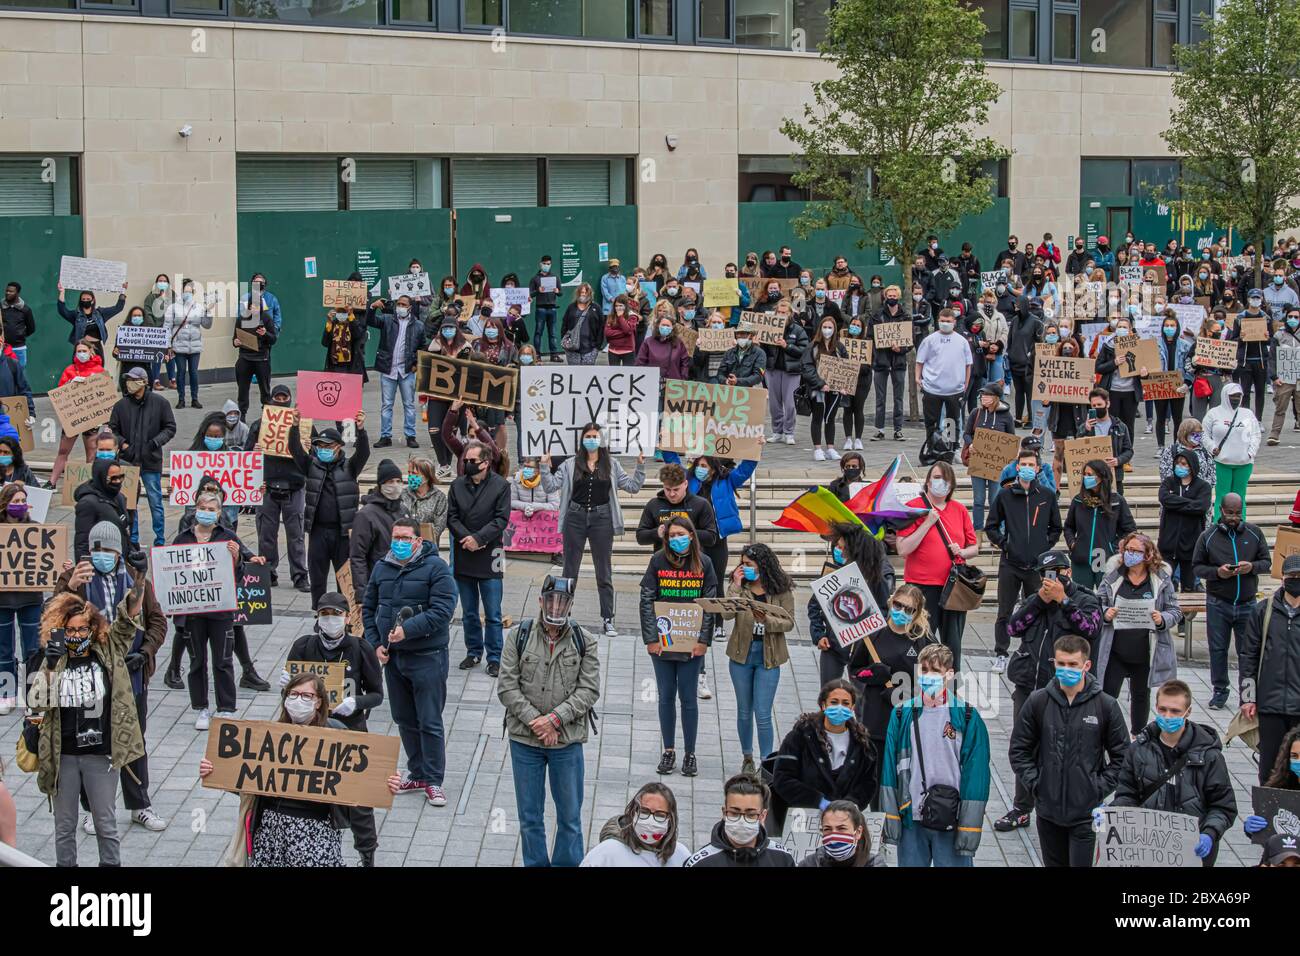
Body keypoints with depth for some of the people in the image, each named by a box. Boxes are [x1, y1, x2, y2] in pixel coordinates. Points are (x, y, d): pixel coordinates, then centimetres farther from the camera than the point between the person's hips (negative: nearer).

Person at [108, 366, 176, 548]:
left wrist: (157, 441, -12)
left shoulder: (159, 403, -1)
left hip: (151, 461, -2)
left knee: (155, 502, 2)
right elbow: (113, 429, 11)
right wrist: (122, 443, -7)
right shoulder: (121, 405, 3)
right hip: (127, 460, 2)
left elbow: (170, 428, 4)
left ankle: (160, 540, 13)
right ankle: (133, 540, 16)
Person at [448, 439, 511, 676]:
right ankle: (474, 652, 26)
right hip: (464, 557, 4)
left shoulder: (501, 486, -4)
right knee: (469, 613, 14)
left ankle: (494, 658, 6)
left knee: (493, 615, -1)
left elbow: (501, 519, -9)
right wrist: (466, 537, -13)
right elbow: (451, 517, 3)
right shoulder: (458, 485, 6)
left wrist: (478, 538, -17)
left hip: (489, 558, -4)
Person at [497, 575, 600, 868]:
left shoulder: (583, 642, -2)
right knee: (530, 816, 10)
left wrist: (555, 719, -16)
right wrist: (535, 721, -14)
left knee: (570, 815, 7)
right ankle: (535, 863, 23)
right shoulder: (520, 636, -2)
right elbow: (507, 687, -5)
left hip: (568, 741, 0)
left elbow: (589, 690, -6)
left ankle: (567, 863, 21)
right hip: (524, 740, 0)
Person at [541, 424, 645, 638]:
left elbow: (633, 486, 7)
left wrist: (640, 467, -6)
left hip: (601, 519, 0)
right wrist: (544, 467, -12)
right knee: (569, 571, 6)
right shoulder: (570, 465, 4)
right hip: (575, 518, 0)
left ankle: (608, 620, 9)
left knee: (604, 572, 4)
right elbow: (550, 486, 1)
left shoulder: (612, 465, 6)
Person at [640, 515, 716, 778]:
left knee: (688, 698, 3)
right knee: (666, 696, 8)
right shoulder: (658, 561, -1)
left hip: (691, 643, -1)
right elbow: (646, 601, -1)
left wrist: (703, 640, -6)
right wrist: (651, 638, -7)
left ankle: (690, 754, 12)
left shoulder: (703, 563, 0)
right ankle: (669, 751, 18)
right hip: (662, 642, 1)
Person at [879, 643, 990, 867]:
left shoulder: (967, 717, -4)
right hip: (911, 819, 3)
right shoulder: (902, 715, 5)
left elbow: (976, 773, -5)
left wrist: (969, 828, -8)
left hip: (951, 821, -3)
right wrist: (891, 816, 1)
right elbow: (889, 768, 7)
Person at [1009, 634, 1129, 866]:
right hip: (1048, 809, 3)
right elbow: (1019, 749, 7)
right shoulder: (1038, 702, -1)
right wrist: (1034, 782, -2)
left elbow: (1122, 755, 1)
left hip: (1086, 812, -3)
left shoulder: (1106, 705, -5)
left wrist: (1100, 789, -6)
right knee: (1054, 863, 14)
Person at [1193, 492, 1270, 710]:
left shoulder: (1254, 533, 2)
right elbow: (1196, 567, 1)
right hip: (1218, 603, -1)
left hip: (1247, 603, 1)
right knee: (1218, 649, 5)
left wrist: (1252, 567, -15)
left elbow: (1266, 561, 7)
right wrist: (1217, 572, -17)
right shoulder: (1208, 536, -2)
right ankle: (1220, 691, 17)